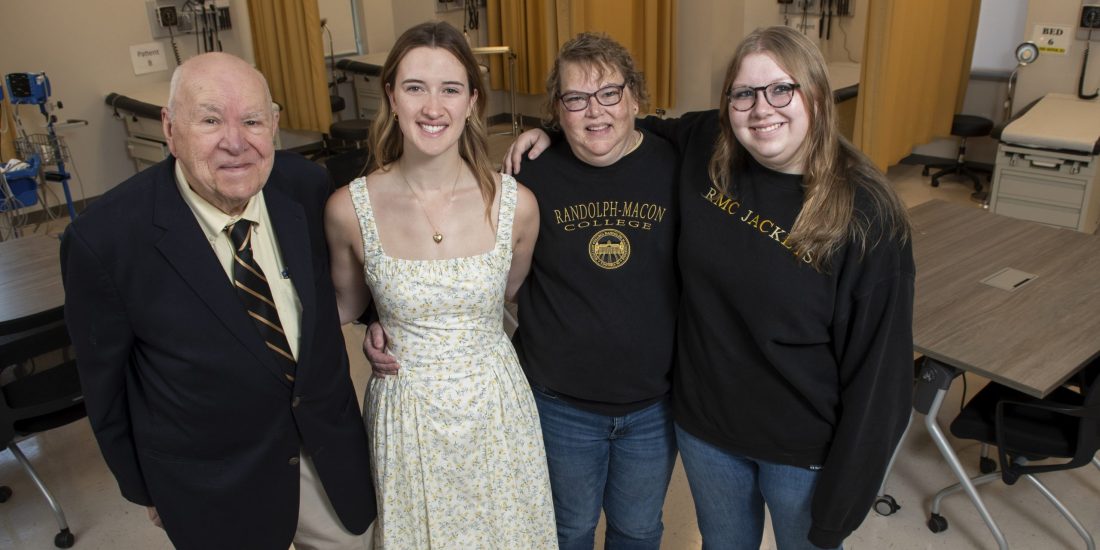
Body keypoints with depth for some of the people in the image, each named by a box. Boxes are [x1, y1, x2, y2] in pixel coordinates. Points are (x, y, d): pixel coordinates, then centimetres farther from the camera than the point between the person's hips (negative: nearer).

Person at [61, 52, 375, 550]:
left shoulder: (307, 185, -14)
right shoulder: (104, 238, -22)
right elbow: (105, 384, -8)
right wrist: (143, 488, 3)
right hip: (214, 486, -3)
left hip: (330, 450, 3)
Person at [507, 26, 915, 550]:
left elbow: (880, 364, -16)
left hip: (804, 449, -3)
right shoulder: (705, 150, -11)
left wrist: (843, 496, -13)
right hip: (703, 426, 4)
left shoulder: (867, 214, -21)